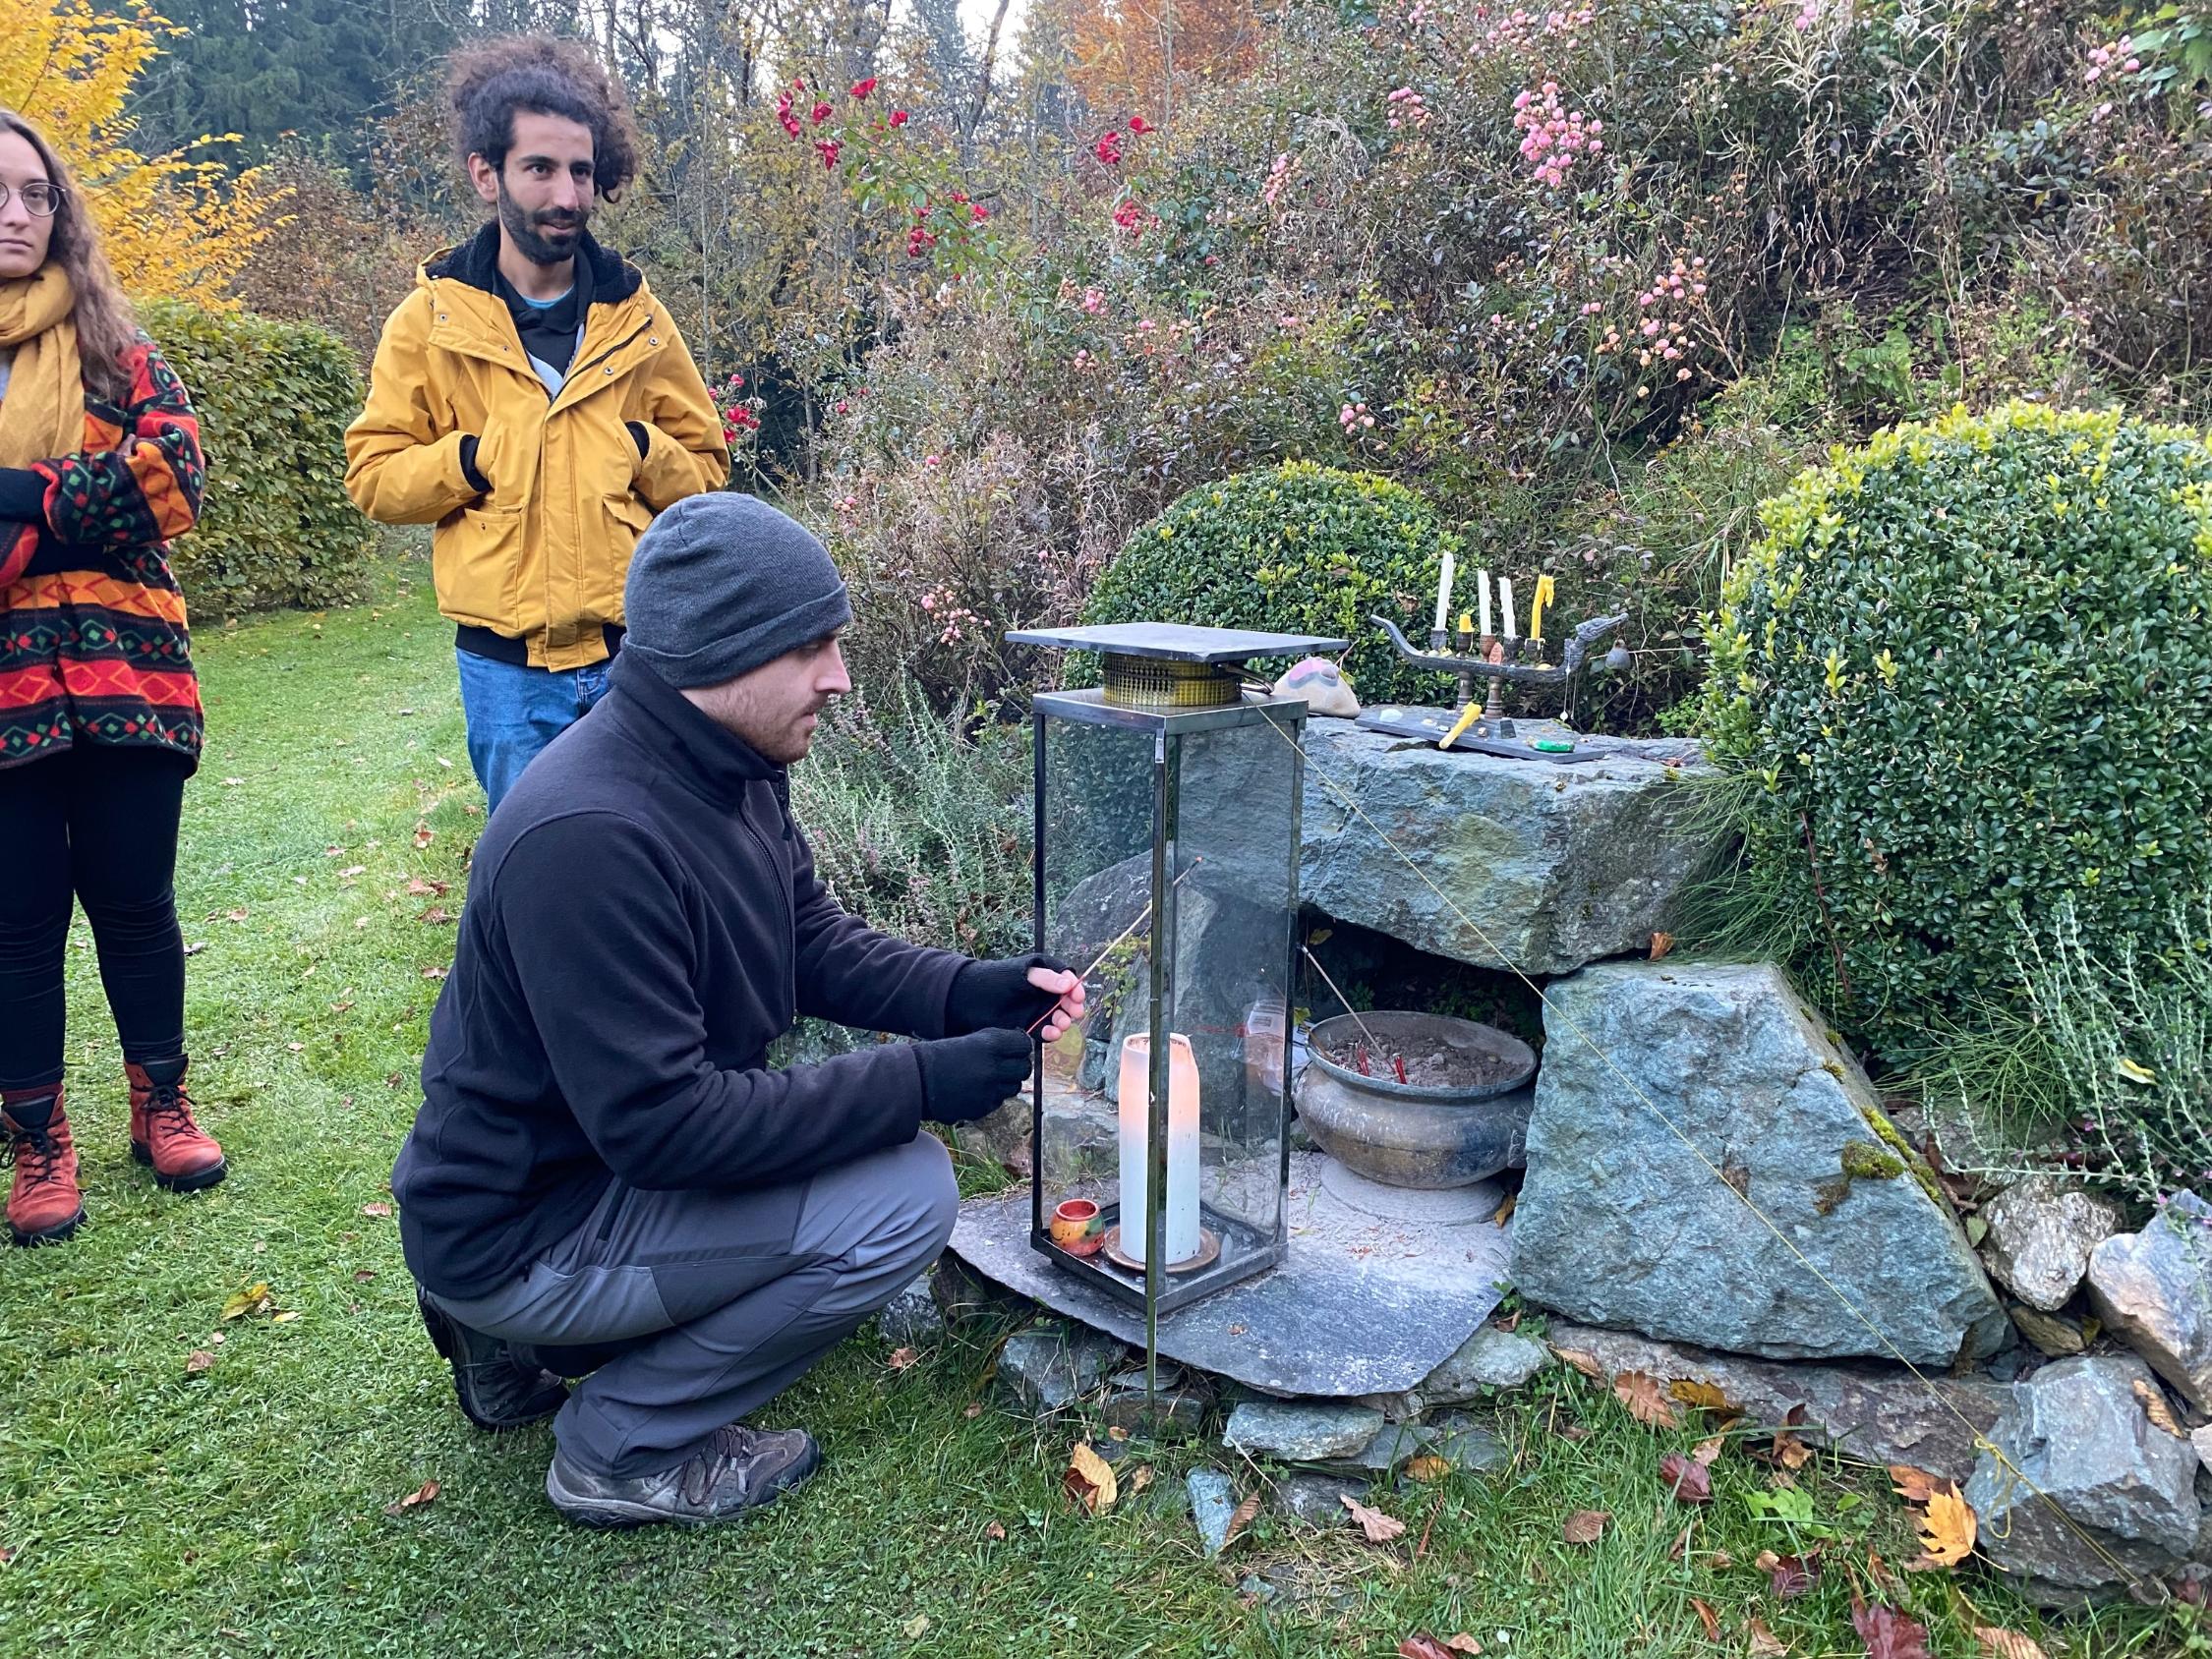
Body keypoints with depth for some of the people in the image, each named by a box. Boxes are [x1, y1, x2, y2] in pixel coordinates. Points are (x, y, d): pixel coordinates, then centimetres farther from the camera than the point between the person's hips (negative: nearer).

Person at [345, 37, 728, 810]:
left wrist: (644, 453, -8)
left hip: (635, 652, 1)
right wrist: (472, 458, -12)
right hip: (506, 666, -1)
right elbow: (373, 475, 4)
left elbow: (706, 465, 11)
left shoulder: (636, 316, 6)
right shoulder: (431, 319, 2)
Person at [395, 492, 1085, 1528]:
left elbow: (815, 944, 7)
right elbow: (659, 1126, -30)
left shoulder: (732, 766, -2)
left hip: (613, 1149, 9)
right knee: (904, 1195, -18)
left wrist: (969, 993, -9)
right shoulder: (588, 834, -31)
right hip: (516, 1226, -9)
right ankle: (622, 1449, 2)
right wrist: (920, 1082, -26)